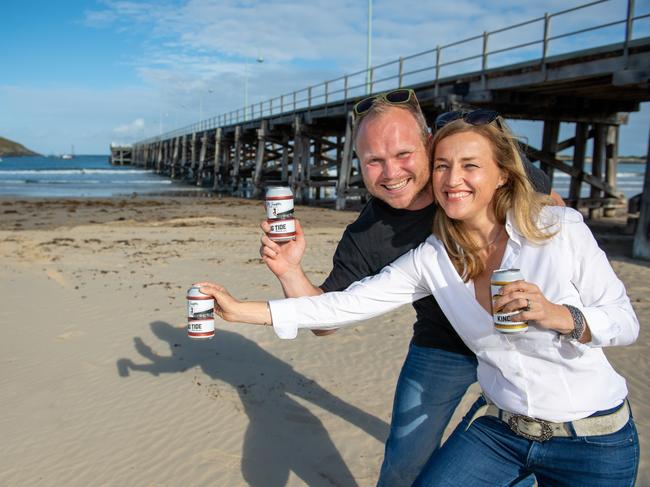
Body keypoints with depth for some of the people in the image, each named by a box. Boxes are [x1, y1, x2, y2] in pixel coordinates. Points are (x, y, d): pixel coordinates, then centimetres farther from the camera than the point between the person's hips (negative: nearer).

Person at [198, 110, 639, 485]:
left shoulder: (561, 228, -17)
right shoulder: (431, 258, -9)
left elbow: (626, 322, -9)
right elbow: (345, 304, -12)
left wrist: (561, 316, -31)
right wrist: (242, 310, -15)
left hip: (594, 437, -2)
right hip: (499, 426, 2)